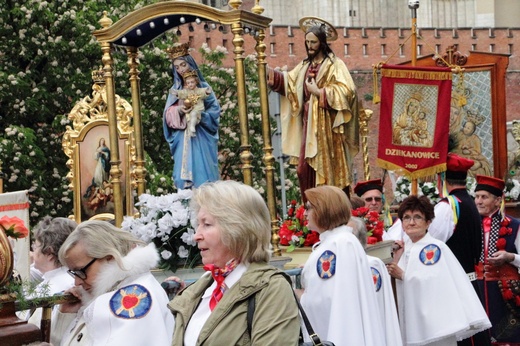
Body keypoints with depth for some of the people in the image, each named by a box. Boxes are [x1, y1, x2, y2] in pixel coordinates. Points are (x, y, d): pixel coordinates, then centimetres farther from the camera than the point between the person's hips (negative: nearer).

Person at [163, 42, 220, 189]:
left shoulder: (203, 86, 6)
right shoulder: (175, 90, 12)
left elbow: (215, 109, 0)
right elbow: (168, 115, 3)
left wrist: (199, 113, -17)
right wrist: (179, 110, -17)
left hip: (201, 136, -2)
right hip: (183, 138, 2)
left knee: (203, 171, -6)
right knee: (184, 172, -4)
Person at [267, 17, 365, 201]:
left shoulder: (334, 65, -5)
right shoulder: (305, 65, 16)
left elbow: (346, 90, -16)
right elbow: (290, 82, 11)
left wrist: (319, 92, -16)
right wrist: (270, 73, -2)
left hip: (326, 124, -6)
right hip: (308, 123, 6)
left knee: (327, 168, -6)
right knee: (306, 168, 3)